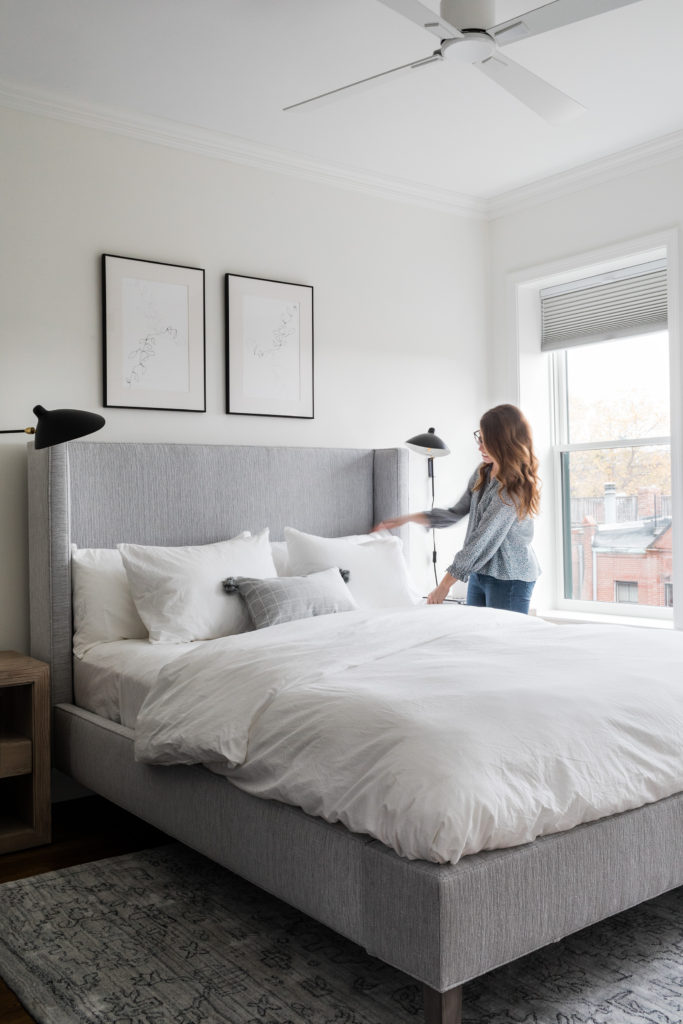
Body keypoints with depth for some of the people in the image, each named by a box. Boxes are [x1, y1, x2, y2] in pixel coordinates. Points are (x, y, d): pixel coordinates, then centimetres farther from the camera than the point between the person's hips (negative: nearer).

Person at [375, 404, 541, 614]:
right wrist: (407, 518, 3)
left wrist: (445, 584, -22)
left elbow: (484, 539, -24)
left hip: (509, 579, -8)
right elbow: (456, 513, 14)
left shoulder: (514, 487, -22)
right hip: (479, 573, 8)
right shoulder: (482, 473, 5)